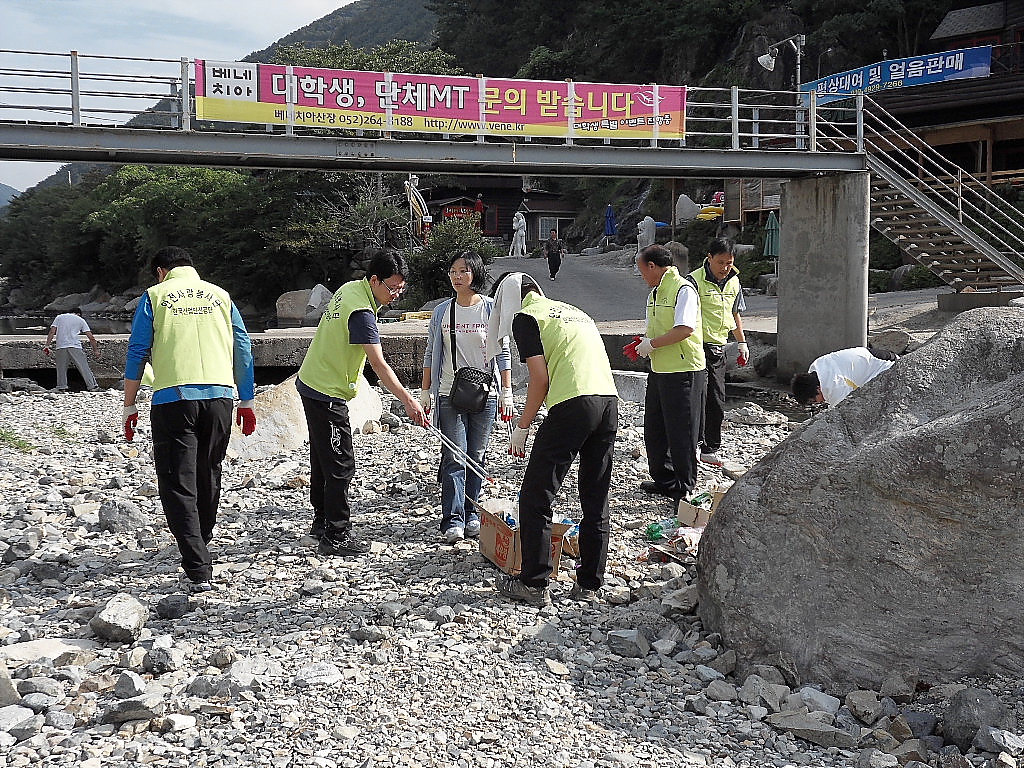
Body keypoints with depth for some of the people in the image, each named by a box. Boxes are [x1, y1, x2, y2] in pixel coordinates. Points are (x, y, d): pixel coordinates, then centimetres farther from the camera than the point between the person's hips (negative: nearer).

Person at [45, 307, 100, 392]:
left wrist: (47, 345, 3)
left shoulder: (59, 317, 20)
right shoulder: (80, 320, 17)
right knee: (84, 367, 3)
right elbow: (91, 338, 11)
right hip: (75, 346, -1)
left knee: (61, 368, 11)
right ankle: (92, 386, 2)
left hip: (60, 347, 1)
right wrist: (95, 350, 18)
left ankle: (61, 387, 8)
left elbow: (52, 332, 6)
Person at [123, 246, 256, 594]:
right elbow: (243, 349, 13)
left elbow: (137, 353, 4)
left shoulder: (154, 295, 8)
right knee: (208, 477, 21)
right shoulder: (220, 295, 15)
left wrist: (129, 406, 8)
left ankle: (199, 571, -14)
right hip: (220, 396, 3)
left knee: (178, 485, -3)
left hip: (172, 398, -3)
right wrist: (247, 402, 18)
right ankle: (201, 543, 40)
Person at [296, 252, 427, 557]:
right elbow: (379, 364, -31)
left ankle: (322, 522, 31)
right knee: (340, 466, -6)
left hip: (312, 383, 11)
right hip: (327, 394, -11)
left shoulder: (350, 289, 6)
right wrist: (407, 400, -35)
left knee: (323, 460, 19)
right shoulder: (361, 312, -25)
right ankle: (336, 536, 0)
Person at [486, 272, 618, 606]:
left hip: (572, 405, -8)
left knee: (535, 498, 3)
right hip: (610, 402, 8)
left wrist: (522, 428, 4)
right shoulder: (573, 310, 28)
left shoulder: (525, 317, 6)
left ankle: (534, 583, 6)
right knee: (596, 501, 13)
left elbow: (540, 379, -5)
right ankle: (589, 584, 18)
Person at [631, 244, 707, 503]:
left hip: (683, 371, -10)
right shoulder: (655, 293, 16)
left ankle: (685, 489, 10)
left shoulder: (683, 289, -14)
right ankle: (664, 480, 30)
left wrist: (652, 344, -18)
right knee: (654, 430, 16)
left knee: (681, 433, -1)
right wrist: (641, 344, 4)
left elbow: (685, 329, -25)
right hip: (659, 370, 10)